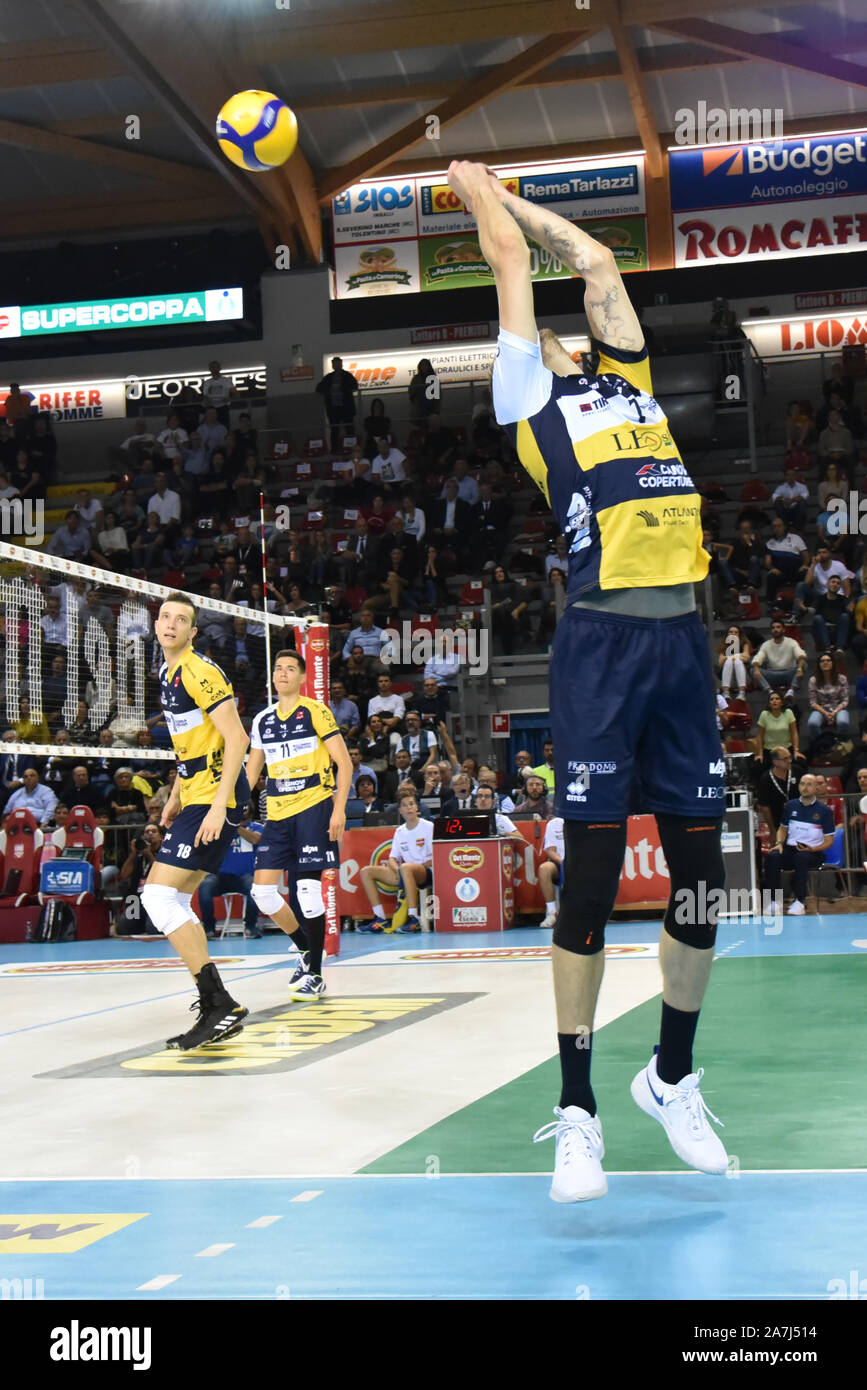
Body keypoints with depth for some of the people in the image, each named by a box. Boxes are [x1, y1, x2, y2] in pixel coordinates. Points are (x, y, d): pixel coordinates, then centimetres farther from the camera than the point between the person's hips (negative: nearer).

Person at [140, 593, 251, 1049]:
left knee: (158, 896, -15)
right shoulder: (167, 674, 16)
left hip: (216, 797, -10)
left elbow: (236, 738, -19)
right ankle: (214, 1007, 17)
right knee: (174, 901, 11)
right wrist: (175, 798, 25)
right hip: (194, 797, 10)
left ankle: (221, 1005, -16)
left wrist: (219, 805, -24)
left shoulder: (199, 671, -13)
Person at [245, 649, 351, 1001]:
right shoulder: (262, 720, 12)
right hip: (277, 814, 6)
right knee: (262, 889, -1)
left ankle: (315, 975, 1)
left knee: (307, 888, -10)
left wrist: (339, 809, -14)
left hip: (313, 807, -6)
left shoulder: (315, 712, -3)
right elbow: (252, 771, 21)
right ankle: (306, 948, 22)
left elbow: (344, 762, -5)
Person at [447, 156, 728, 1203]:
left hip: (684, 640, 5)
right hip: (602, 640, -5)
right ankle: (576, 1109, 7)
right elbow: (514, 262, 14)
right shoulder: (530, 395, 10)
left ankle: (673, 1077, 25)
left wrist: (509, 193, 38)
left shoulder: (629, 380, 22)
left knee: (701, 875, 7)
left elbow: (595, 256, 28)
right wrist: (477, 189, 30)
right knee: (592, 874, -4)